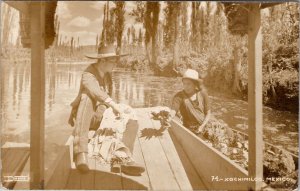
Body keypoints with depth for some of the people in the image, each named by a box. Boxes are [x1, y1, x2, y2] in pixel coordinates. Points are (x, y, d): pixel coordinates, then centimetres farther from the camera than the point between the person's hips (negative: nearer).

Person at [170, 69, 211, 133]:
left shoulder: (202, 93, -2)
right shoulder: (179, 96, -10)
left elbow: (208, 113, 4)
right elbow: (173, 112, -25)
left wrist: (202, 126, -10)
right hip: (189, 132, -2)